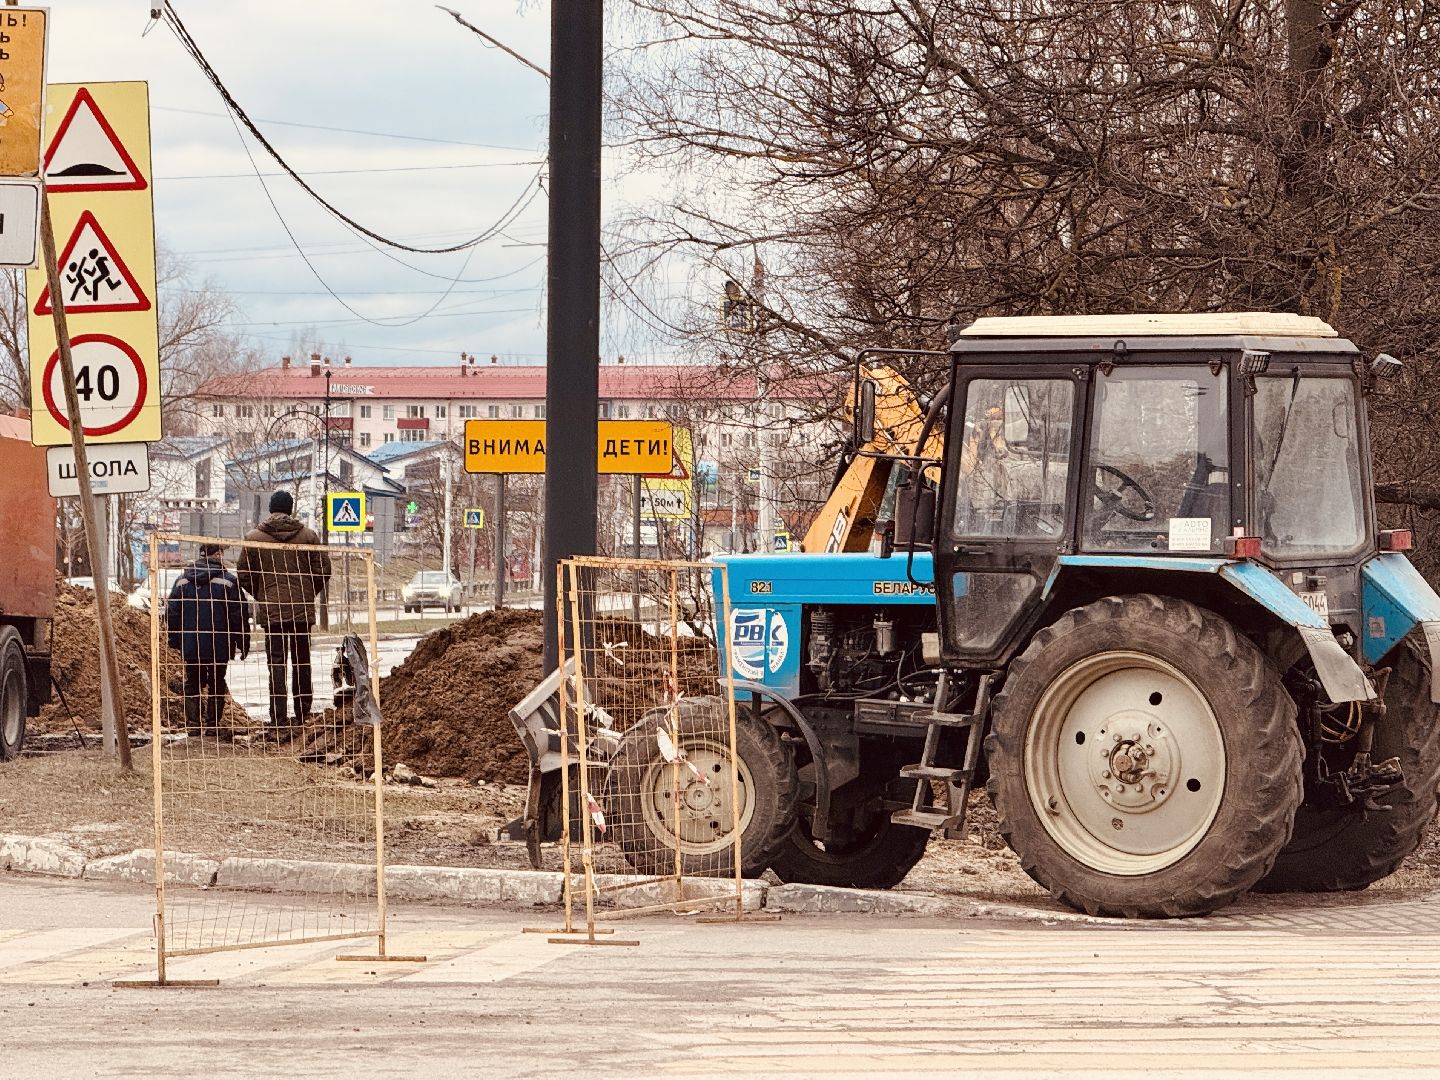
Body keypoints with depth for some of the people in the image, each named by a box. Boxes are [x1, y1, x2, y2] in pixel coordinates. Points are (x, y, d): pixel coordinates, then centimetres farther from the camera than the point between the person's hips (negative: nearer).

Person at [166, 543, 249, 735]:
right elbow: (239, 615, -7)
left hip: (190, 647, 3)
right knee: (216, 684, 8)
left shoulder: (182, 581, 3)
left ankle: (193, 723, 7)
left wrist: (175, 642, 16)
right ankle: (213, 723, 6)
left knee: (192, 684, 11)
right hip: (218, 647, -3)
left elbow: (171, 613, 7)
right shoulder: (228, 582, -8)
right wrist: (243, 644, 2)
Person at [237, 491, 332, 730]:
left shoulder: (254, 538, -1)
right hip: (303, 610, 1)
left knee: (276, 661, 0)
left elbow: (243, 574, 1)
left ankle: (278, 717, -7)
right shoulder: (308, 536, 1)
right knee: (301, 661, 12)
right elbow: (323, 571, 1)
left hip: (271, 609, -1)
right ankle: (303, 713, 15)